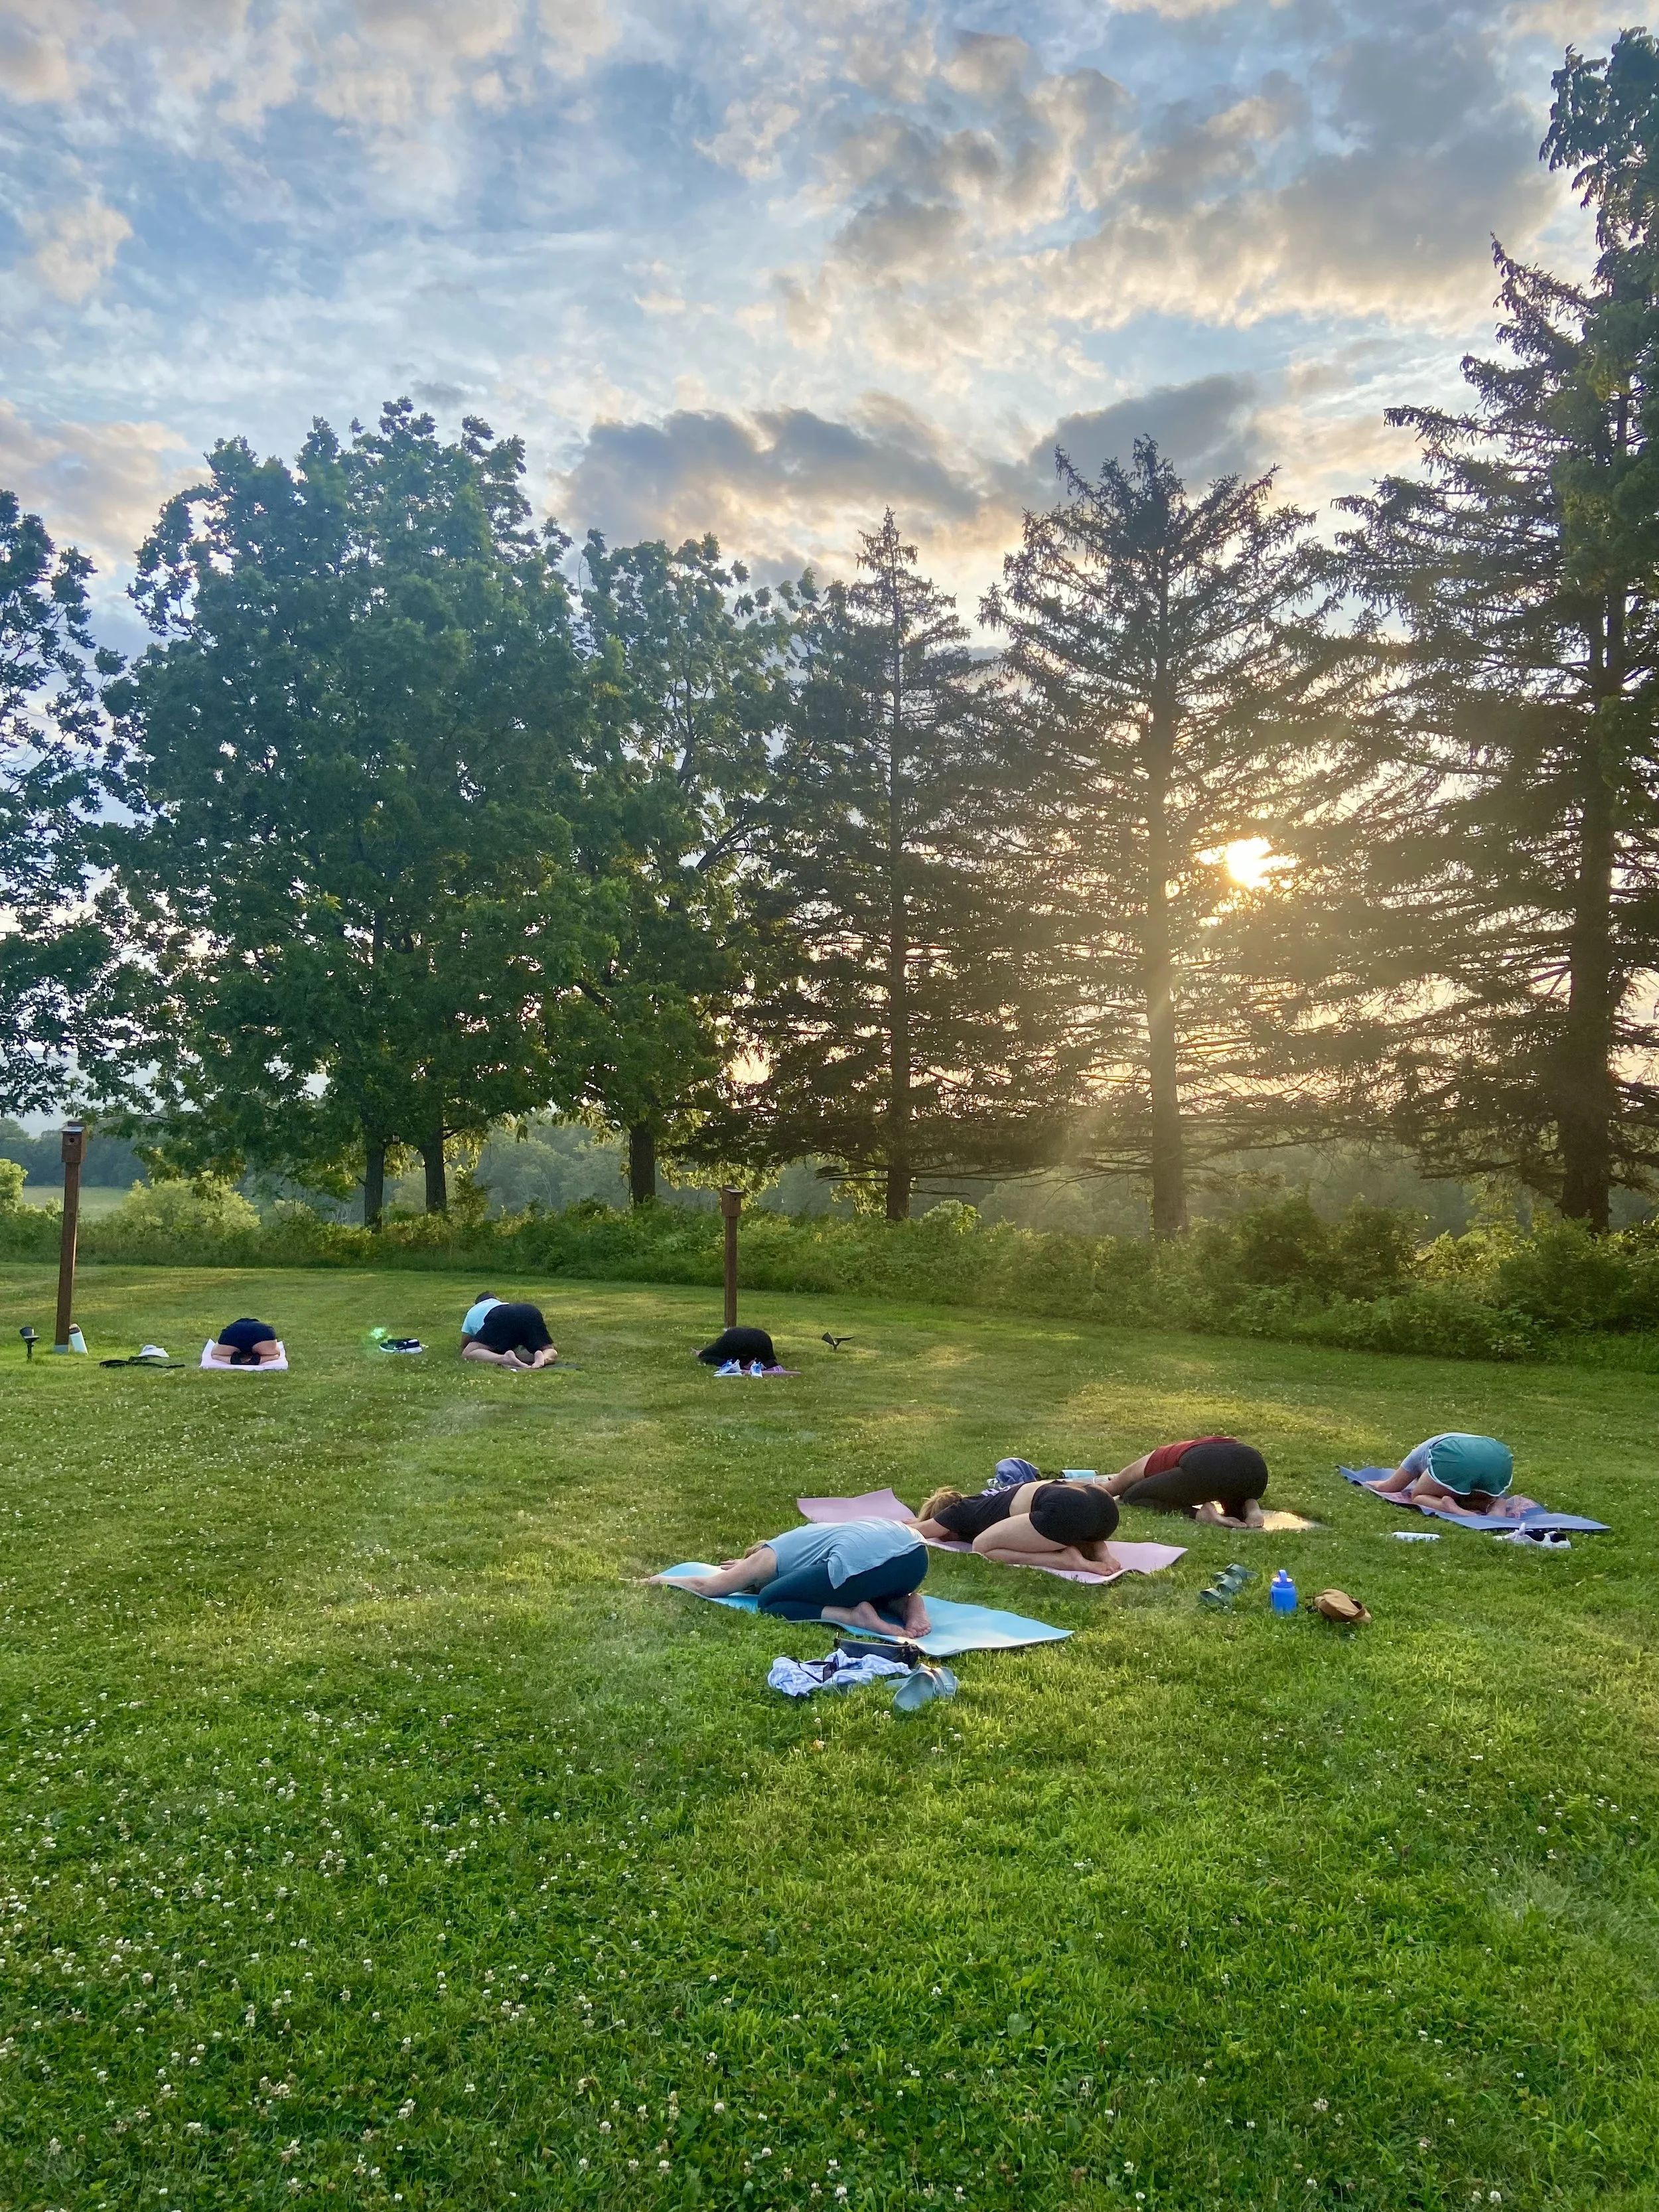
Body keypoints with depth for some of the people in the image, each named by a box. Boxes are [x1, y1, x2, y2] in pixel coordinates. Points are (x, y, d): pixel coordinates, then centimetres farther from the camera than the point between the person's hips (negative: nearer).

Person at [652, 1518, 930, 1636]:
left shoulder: (766, 1558, 19)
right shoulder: (794, 1543, 39)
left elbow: (707, 1586, 27)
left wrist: (662, 1579, 43)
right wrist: (745, 1568, 71)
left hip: (864, 1562, -8)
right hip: (916, 1552, 8)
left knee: (770, 1603, 11)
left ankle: (857, 1617, -8)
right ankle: (907, 1601, 9)